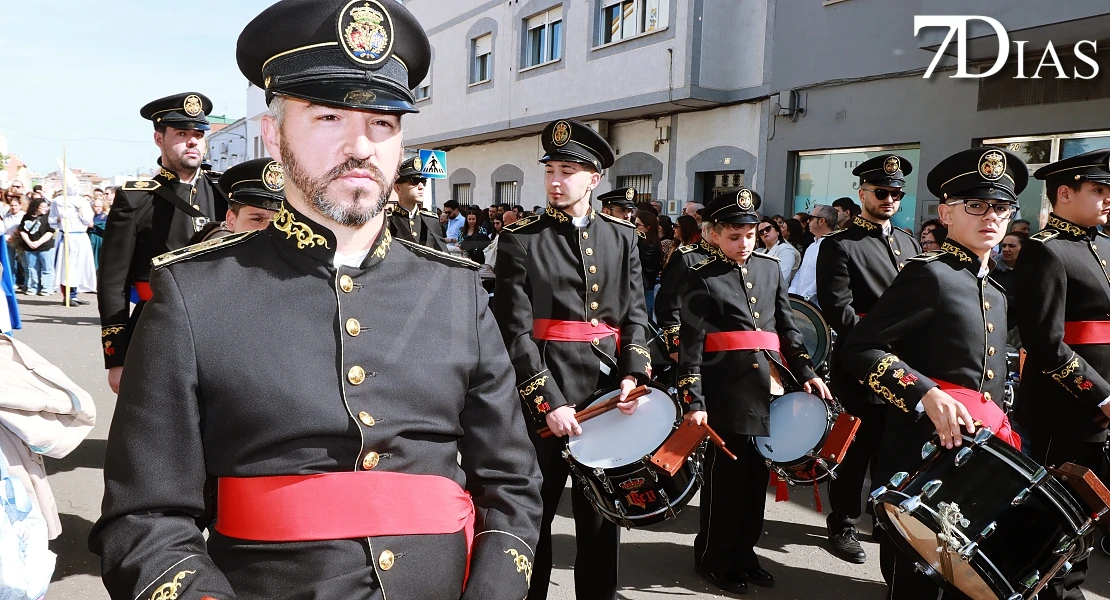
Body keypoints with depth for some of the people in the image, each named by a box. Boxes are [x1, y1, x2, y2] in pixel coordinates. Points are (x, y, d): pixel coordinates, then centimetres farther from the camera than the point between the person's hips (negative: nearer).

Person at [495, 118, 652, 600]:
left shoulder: (622, 236, 8)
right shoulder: (520, 239, -4)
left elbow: (635, 314, 7)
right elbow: (514, 330, -10)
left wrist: (633, 375, -10)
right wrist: (549, 402, -16)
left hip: (607, 391, 4)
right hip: (543, 394, -3)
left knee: (603, 514, 15)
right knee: (533, 514, 9)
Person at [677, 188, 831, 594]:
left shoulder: (771, 267, 12)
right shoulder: (701, 278, -6)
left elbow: (787, 325, 17)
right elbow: (690, 344, -11)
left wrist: (805, 372, 10)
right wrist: (693, 401, -16)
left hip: (769, 387, 6)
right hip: (727, 392, -6)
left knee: (757, 475, 14)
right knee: (725, 477, 3)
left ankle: (743, 551, 30)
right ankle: (713, 558, 20)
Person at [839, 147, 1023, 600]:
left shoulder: (996, 294, 16)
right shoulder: (929, 273, -11)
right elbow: (857, 349, -18)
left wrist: (1001, 444, 15)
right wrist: (928, 395, -27)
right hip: (922, 462, -8)